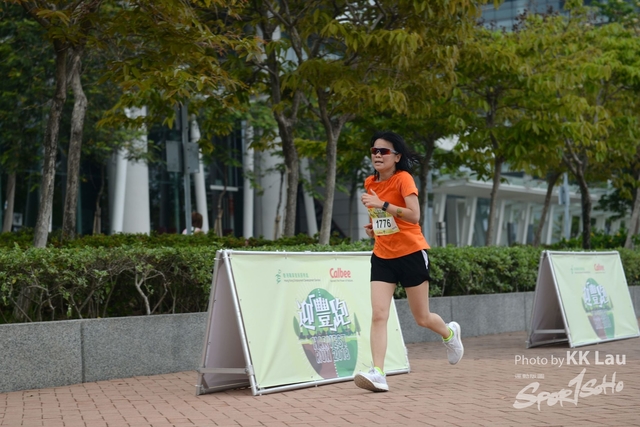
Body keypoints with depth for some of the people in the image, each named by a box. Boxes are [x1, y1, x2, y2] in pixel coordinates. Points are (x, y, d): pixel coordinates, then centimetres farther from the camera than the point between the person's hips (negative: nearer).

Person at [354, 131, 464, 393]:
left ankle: (449, 333, 41)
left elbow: (414, 216, -26)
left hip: (411, 254, -5)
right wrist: (374, 226, 7)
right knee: (378, 315, -12)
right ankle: (378, 374, -16)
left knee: (422, 318, 8)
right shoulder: (371, 183, 6)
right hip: (382, 257, 5)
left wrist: (382, 205, -32)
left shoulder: (403, 178, -13)